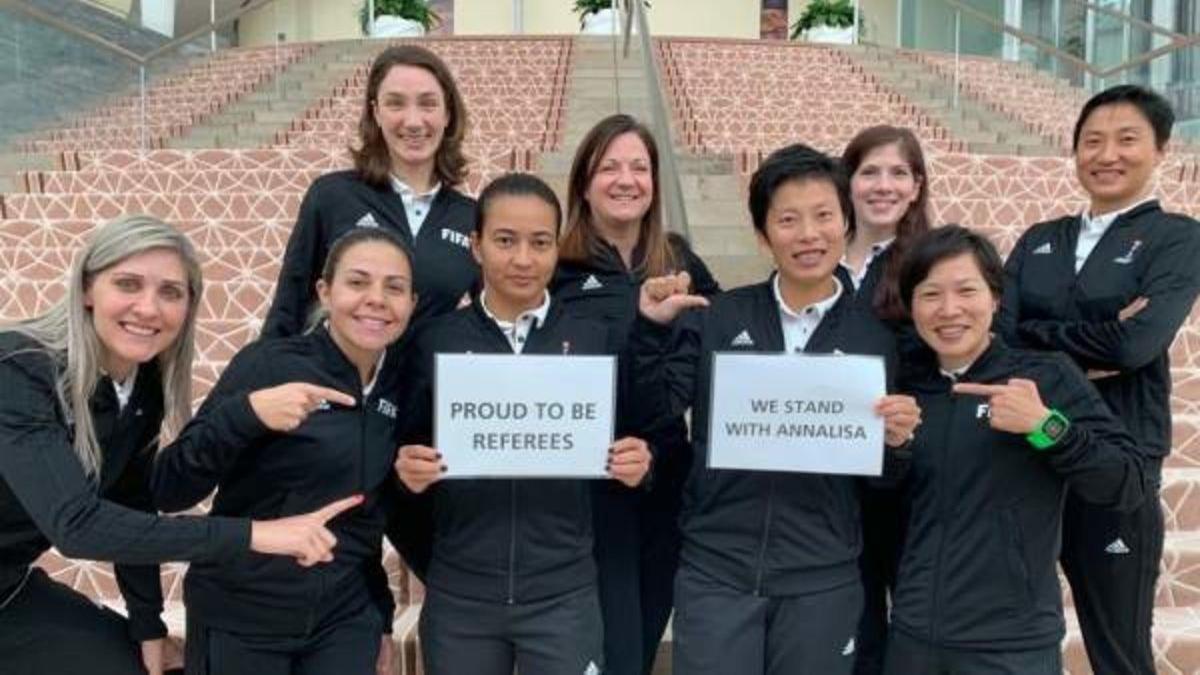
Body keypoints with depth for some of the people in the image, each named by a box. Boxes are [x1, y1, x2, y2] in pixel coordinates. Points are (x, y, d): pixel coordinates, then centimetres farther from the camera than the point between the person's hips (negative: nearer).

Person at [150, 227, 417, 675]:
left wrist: (382, 615, 14)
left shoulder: (401, 387, 1)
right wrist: (247, 412, -29)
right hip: (241, 620, -3)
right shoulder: (269, 364, -14)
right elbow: (168, 493, -16)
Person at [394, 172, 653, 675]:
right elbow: (410, 454, 5)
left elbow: (623, 448, 6)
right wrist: (409, 471, -15)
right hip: (458, 596, 1)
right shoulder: (436, 341, 0)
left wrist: (635, 465, -15)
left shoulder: (594, 339, 0)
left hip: (563, 594, 0)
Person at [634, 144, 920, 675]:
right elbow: (650, 412, -2)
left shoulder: (875, 338, 1)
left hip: (822, 583, 1)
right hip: (714, 573, 0)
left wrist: (896, 441, -15)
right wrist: (653, 329, -13)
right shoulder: (717, 318, 1)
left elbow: (881, 483, 5)